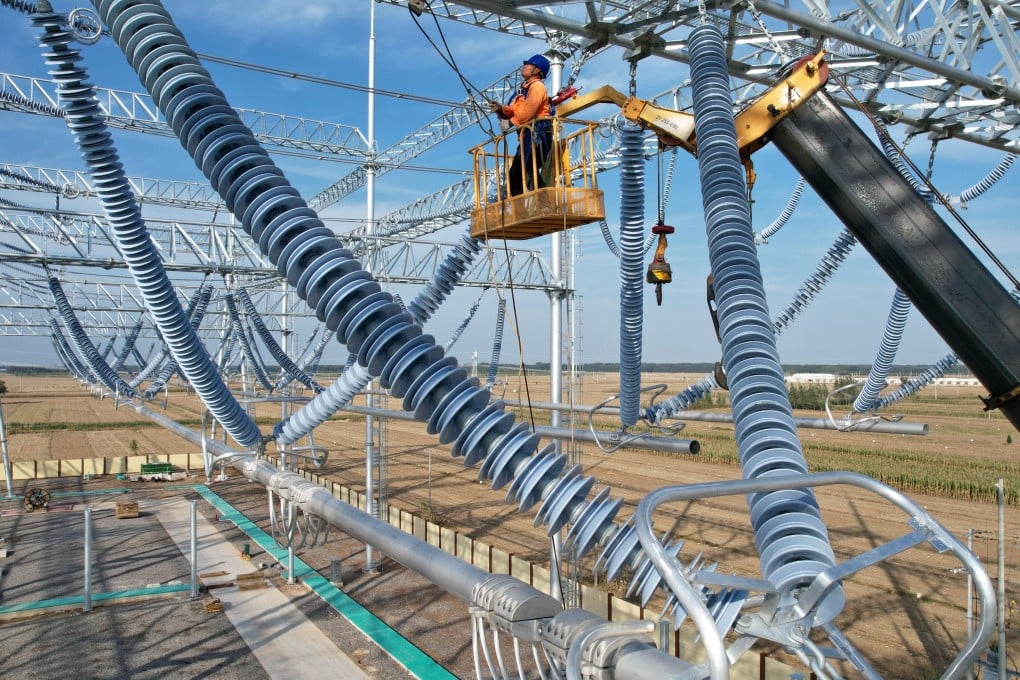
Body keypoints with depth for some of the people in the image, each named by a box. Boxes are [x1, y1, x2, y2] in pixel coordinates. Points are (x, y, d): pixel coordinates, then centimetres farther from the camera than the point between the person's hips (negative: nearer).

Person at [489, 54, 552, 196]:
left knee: (530, 172, -22)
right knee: (515, 175, 7)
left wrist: (508, 122, 0)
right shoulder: (524, 89, 24)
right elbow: (514, 111, 17)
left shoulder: (537, 86, -5)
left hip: (538, 134, -10)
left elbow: (525, 113, -16)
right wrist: (502, 110, -3)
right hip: (527, 136, 10)